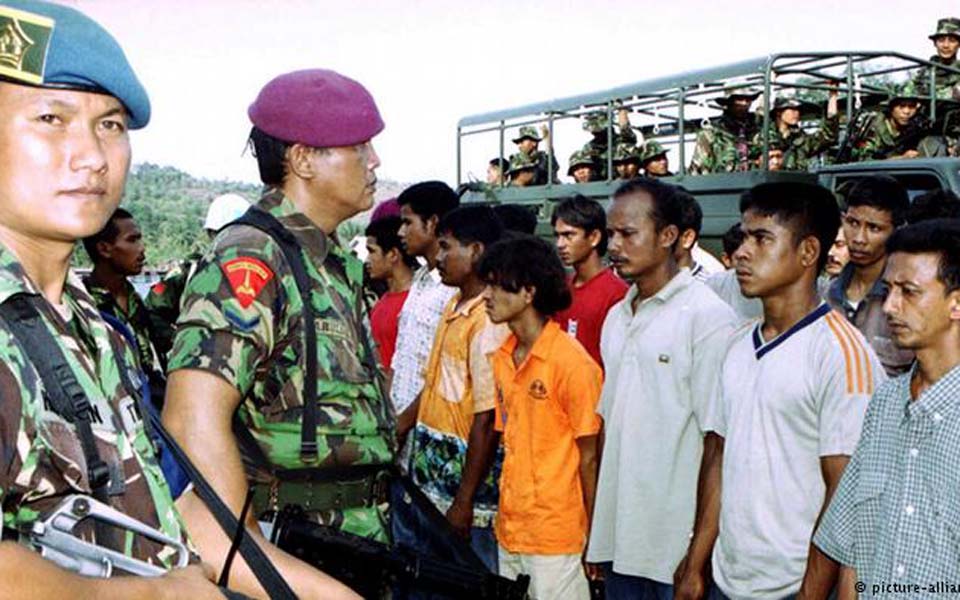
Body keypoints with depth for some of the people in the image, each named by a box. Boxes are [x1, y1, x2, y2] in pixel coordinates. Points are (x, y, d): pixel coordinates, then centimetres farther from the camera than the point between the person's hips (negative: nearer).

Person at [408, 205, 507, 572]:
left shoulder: (489, 322, -20)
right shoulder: (455, 305, 8)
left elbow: (487, 421, -21)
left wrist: (464, 502, -19)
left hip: (468, 488, -9)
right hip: (434, 479, 9)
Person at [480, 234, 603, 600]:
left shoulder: (571, 361, -15)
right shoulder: (502, 358, 8)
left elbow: (589, 455, -11)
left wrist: (592, 539, -7)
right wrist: (505, 515, 10)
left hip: (557, 534, -7)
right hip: (509, 530, 7)